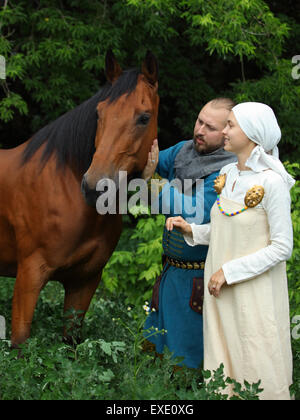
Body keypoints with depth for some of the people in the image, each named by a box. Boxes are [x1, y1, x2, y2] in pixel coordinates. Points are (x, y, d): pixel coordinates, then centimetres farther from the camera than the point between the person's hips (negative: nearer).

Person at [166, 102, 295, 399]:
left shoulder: (271, 182, -17)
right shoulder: (227, 174, 6)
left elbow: (282, 247, -16)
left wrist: (229, 271, -17)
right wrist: (190, 230, 0)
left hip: (254, 292, -7)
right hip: (221, 289, 7)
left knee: (258, 374, 0)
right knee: (222, 366, 12)